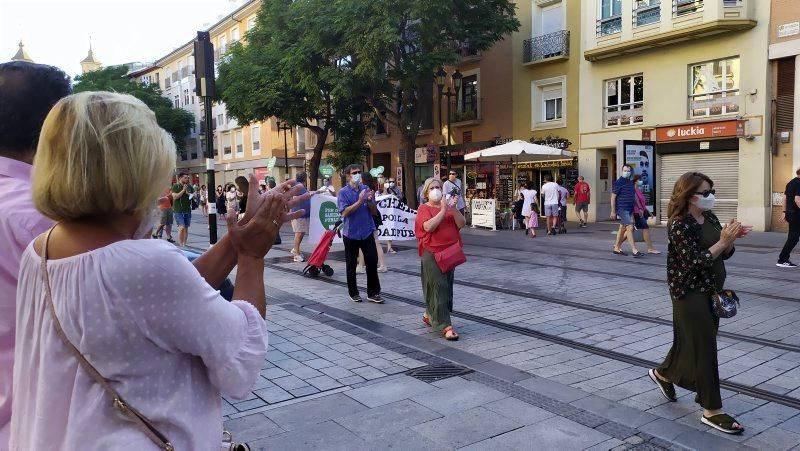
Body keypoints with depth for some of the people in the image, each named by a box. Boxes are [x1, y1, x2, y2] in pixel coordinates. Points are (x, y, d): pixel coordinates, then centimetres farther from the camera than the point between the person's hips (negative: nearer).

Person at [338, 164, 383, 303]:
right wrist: (359, 201, -22)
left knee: (372, 262, 2)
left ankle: (373, 293, 12)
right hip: (351, 234, -3)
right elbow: (344, 212, -16)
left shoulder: (366, 189, 5)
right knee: (351, 265, 7)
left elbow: (374, 212, 6)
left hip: (367, 233, 3)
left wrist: (370, 201, -13)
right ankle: (353, 293, 22)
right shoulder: (343, 192, -6)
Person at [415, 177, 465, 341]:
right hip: (432, 254, -6)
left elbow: (461, 224, 0)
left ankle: (430, 315, 31)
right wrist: (443, 210, -20)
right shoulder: (424, 208, -2)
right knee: (438, 288, -7)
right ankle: (445, 326, -6)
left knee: (446, 287, 13)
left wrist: (454, 208, -15)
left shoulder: (449, 206, 12)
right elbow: (429, 226, -20)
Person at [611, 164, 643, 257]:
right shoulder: (618, 182, -9)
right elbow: (613, 197, -11)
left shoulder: (631, 182, 15)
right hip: (622, 209, -8)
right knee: (630, 228, -14)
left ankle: (616, 248, 22)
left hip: (630, 209, 8)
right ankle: (634, 251, -16)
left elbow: (634, 196, 24)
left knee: (622, 228, 13)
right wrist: (613, 211, -14)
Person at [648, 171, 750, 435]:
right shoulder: (679, 225, -17)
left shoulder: (710, 218, 7)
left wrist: (731, 238, -11)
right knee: (704, 346, -4)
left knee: (689, 340, 19)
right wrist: (723, 241, -23)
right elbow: (695, 262, -23)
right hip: (690, 292, -8)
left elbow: (725, 255, 8)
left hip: (711, 289, 8)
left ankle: (664, 373, 43)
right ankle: (711, 410, 4)